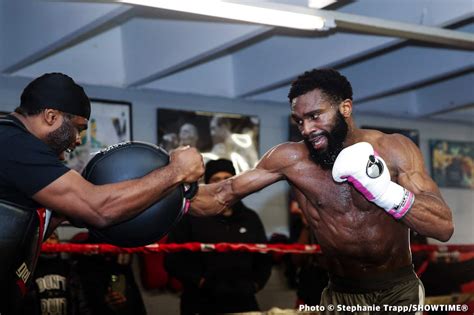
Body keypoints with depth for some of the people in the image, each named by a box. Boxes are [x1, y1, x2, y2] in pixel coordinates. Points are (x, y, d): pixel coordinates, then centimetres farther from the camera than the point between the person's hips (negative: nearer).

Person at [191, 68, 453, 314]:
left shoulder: (394, 150, -11)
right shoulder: (292, 159, -10)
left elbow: (443, 227, -17)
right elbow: (224, 195, -8)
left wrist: (385, 191, -30)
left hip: (399, 292, -1)